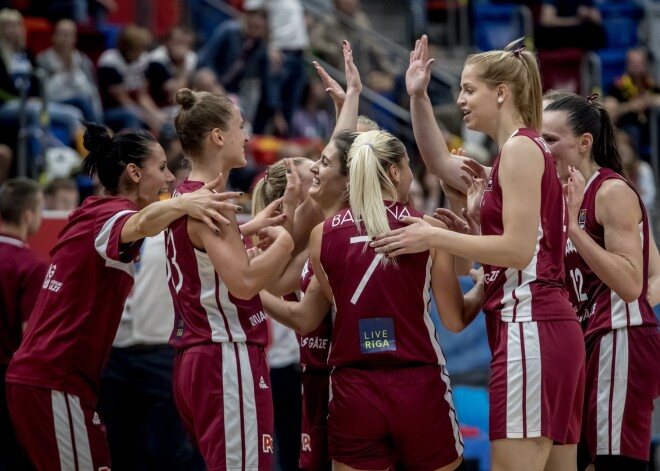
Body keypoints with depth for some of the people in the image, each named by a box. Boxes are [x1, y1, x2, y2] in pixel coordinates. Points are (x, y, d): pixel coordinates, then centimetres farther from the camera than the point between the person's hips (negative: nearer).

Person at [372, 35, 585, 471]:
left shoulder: (521, 147, -9)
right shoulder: (521, 152, 20)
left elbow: (518, 249, -16)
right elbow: (441, 163, 29)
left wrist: (435, 237, -14)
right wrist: (418, 98, 21)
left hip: (529, 328, -10)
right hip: (549, 327, 10)